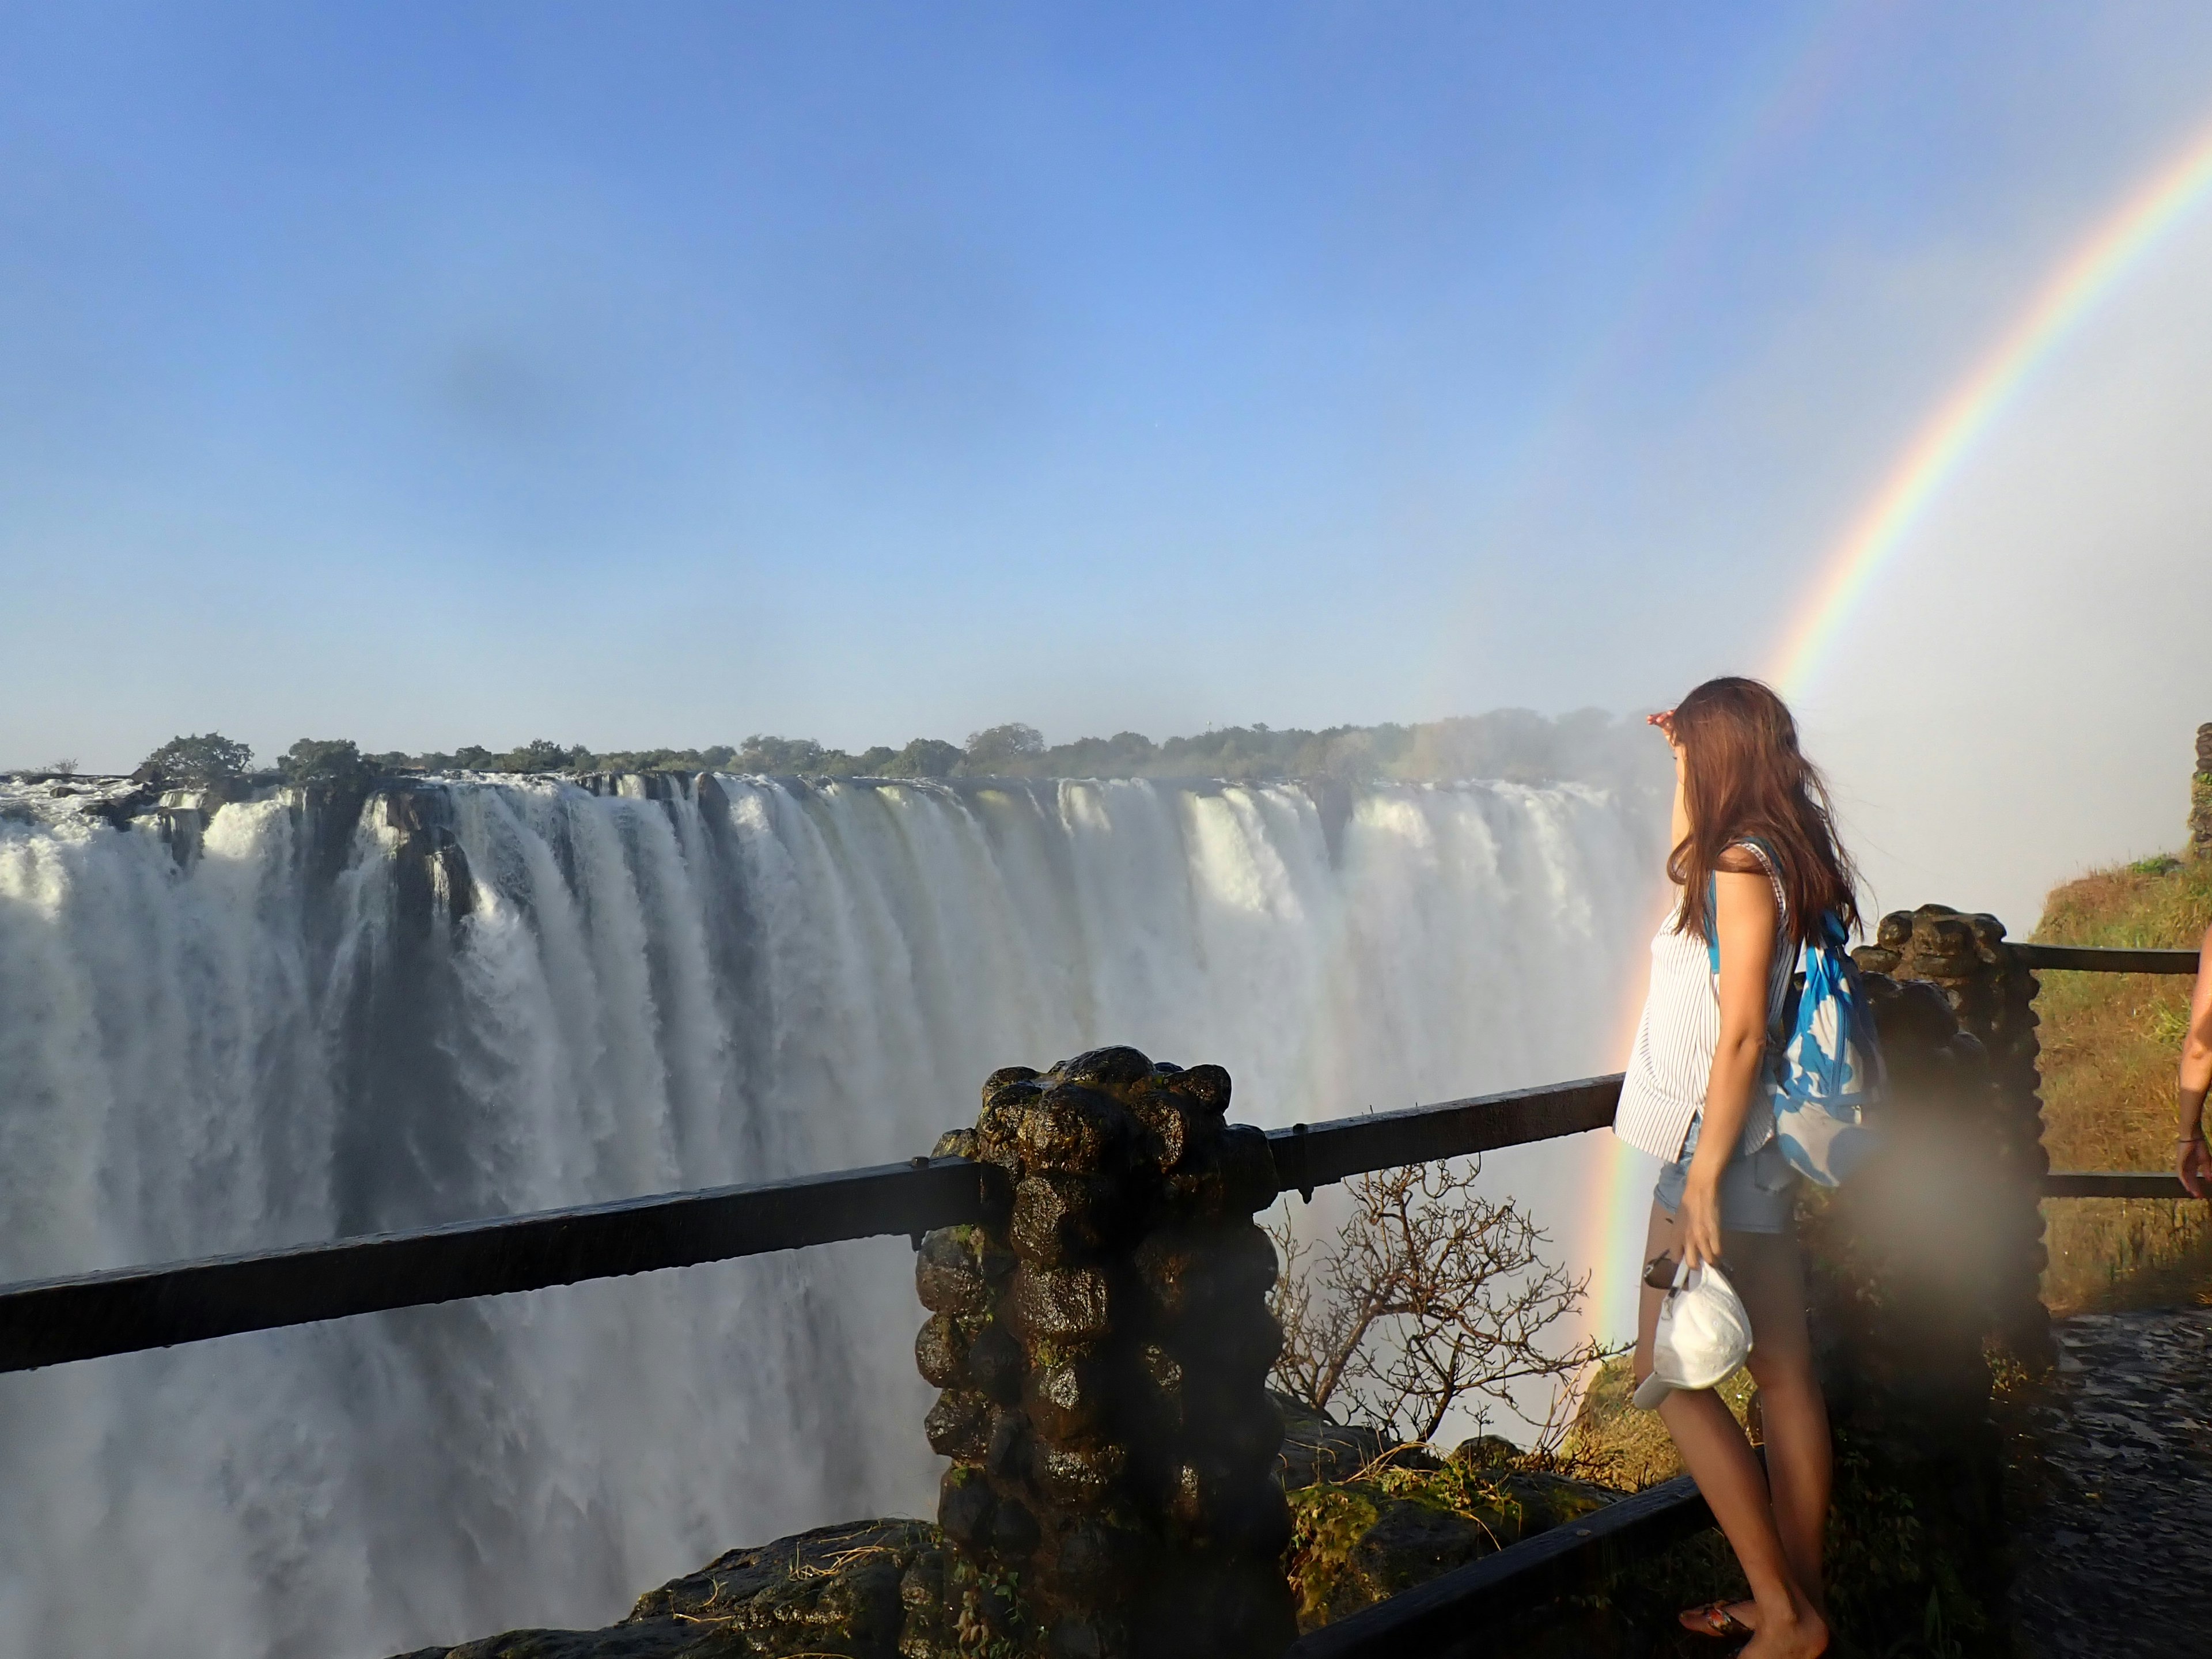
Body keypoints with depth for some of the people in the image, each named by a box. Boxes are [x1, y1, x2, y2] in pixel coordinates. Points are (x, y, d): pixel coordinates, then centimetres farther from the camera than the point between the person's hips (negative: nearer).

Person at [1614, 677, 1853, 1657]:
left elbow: (1741, 1032, -22)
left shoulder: (1745, 866, -17)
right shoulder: (1768, 857, 9)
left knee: (1669, 1375, -2)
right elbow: (1682, 862, 32)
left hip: (1725, 1149, -9)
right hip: (1766, 1148, 9)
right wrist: (1685, 756, 26)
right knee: (1783, 1375, 13)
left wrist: (1702, 1177, -22)